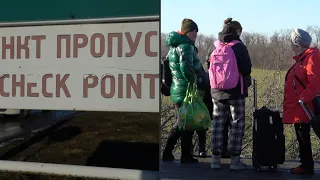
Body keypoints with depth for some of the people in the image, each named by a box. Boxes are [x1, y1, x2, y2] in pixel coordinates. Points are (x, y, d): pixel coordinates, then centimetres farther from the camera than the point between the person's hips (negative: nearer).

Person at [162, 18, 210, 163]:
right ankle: (186, 156, 10)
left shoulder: (174, 46, 17)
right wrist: (198, 82, -14)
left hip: (177, 91, 9)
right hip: (187, 91, -9)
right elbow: (186, 68, -27)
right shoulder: (186, 46, -14)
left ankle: (167, 153, 20)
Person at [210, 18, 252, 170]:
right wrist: (244, 78, 11)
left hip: (217, 91, 5)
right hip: (236, 91, -4)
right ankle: (235, 160, 4)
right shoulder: (239, 47, -9)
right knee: (237, 123, 4)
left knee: (217, 123, 11)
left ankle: (216, 158, 14)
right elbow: (246, 70, -10)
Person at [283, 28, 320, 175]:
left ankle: (307, 167, 2)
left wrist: (303, 98, -23)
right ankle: (305, 165, 20)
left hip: (303, 107, -10)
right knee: (301, 136, 13)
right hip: (297, 107, 10)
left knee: (303, 137, -5)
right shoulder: (301, 58, 17)